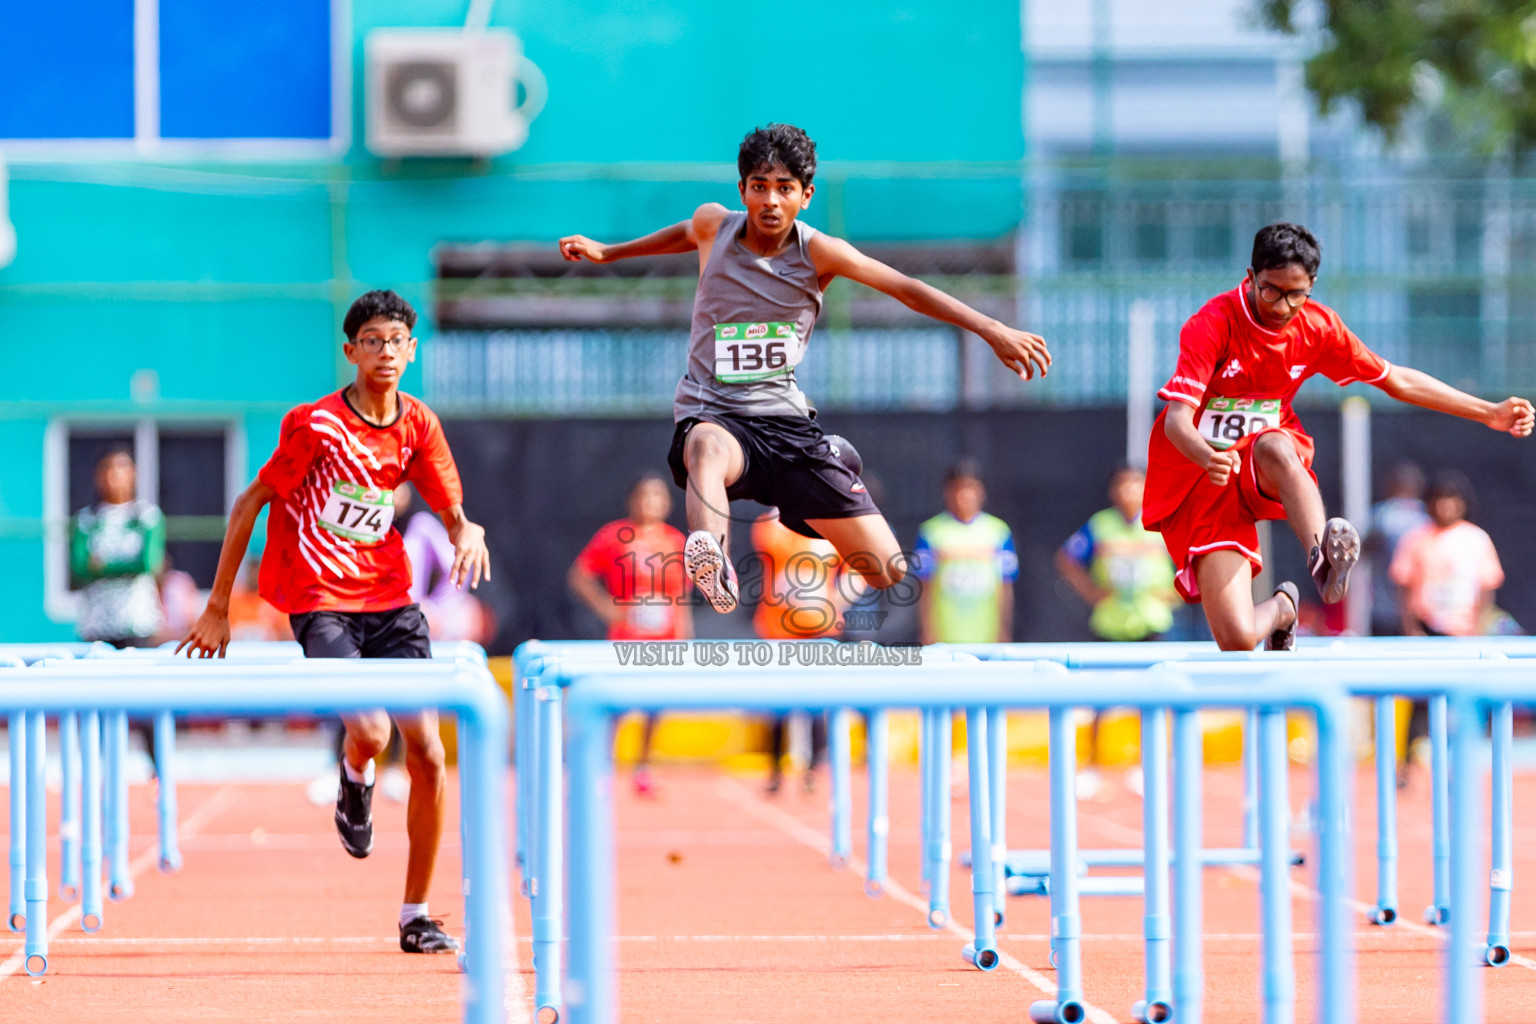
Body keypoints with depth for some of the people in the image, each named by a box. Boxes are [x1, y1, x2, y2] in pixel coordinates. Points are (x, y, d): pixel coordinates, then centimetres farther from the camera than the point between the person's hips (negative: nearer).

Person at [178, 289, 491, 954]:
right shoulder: (317, 424, -10)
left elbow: (451, 513, 10)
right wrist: (218, 607, -3)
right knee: (370, 733, -26)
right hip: (319, 602, -5)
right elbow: (249, 503, -3)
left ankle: (415, 917, 8)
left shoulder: (418, 425, 4)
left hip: (391, 600, 5)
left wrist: (467, 533, -16)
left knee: (427, 753, -4)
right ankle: (355, 779, 15)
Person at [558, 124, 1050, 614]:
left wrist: (991, 330, -17)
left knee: (889, 571, -7)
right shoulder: (713, 224, 0)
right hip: (713, 415, -1)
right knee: (708, 448, -43)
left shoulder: (817, 252, -6)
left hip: (785, 417, 1)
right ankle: (711, 562, -73)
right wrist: (605, 252, 34)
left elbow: (907, 288, -9)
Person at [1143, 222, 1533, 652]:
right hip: (1198, 481, -3)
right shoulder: (1210, 326, -17)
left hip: (1265, 474, 3)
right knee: (1237, 640, -18)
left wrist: (1490, 413, 11)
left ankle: (1323, 558, -50)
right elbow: (1178, 419, -26)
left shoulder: (1318, 326, -2)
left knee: (1274, 447, -37)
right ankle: (1281, 609, 16)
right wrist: (1208, 457, -50)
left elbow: (1396, 380, 12)